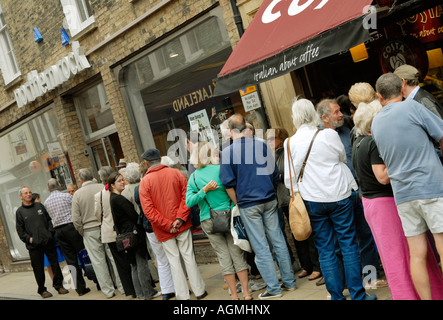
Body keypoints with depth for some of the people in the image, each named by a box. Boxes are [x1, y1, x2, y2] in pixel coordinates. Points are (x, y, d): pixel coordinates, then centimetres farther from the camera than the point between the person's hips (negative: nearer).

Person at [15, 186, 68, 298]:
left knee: (55, 264, 3)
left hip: (48, 241, 2)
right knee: (38, 268, 3)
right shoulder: (20, 211, 5)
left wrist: (50, 231, 1)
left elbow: (49, 219, 14)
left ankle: (58, 285, 13)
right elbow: (20, 230, 2)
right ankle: (42, 290, 14)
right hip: (34, 245, -2)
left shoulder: (39, 206, 12)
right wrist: (28, 239, -8)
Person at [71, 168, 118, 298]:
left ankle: (108, 290, 10)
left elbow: (76, 219, -5)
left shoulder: (77, 194, -5)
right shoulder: (102, 188, -4)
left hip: (90, 231, -1)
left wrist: (83, 233, 9)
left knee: (98, 261, 5)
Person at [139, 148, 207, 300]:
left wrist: (167, 225, -10)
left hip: (164, 230, -2)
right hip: (182, 225, 2)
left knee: (174, 261, 8)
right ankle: (199, 291, 18)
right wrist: (180, 219, -10)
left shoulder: (145, 182, -7)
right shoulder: (176, 173, -1)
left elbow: (148, 210, -12)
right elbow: (186, 196, -7)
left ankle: (183, 295, 14)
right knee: (189, 257, 11)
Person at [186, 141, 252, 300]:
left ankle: (234, 295, 12)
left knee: (223, 256, 7)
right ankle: (246, 293, 8)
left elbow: (189, 202, -6)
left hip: (208, 221, 2)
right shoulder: (221, 169, -6)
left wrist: (204, 190, -11)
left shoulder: (193, 177, 2)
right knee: (237, 254, 5)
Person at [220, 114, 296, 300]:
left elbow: (228, 183, -10)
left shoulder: (227, 152, -9)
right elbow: (275, 173, 7)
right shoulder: (261, 145, 2)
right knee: (278, 241, 12)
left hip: (248, 205, -4)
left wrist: (238, 203, 4)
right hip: (269, 201, 4)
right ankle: (289, 281, 20)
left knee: (261, 248, 3)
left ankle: (273, 288, 9)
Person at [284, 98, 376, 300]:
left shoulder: (291, 143, -4)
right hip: (339, 195, 0)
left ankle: (336, 296, 12)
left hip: (312, 200, 1)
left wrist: (297, 193, 16)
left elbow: (290, 177, 0)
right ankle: (358, 294, 10)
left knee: (325, 250, 8)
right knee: (348, 244, 6)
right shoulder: (329, 134, -6)